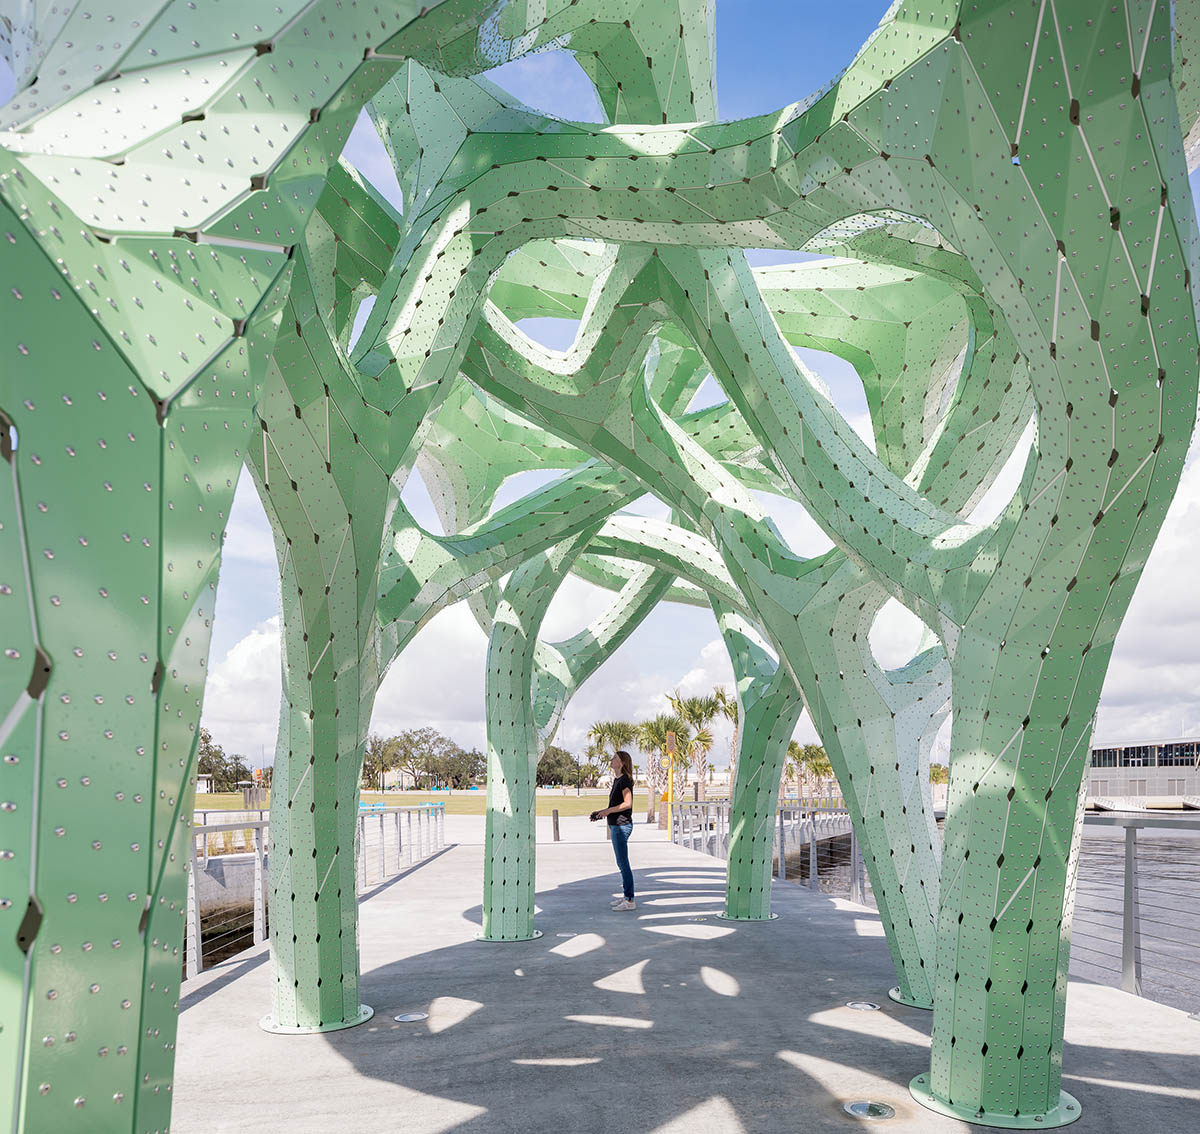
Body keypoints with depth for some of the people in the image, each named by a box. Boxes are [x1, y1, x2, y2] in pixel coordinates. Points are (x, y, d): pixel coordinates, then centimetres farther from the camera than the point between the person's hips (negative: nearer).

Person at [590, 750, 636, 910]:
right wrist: (601, 812, 11)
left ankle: (630, 901, -4)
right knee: (621, 863, 15)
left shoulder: (625, 780, -13)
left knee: (623, 863, -7)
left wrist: (608, 811, -18)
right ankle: (626, 896, 23)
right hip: (615, 825, 10)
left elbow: (627, 803, -21)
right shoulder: (617, 779, 15)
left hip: (622, 825, -10)